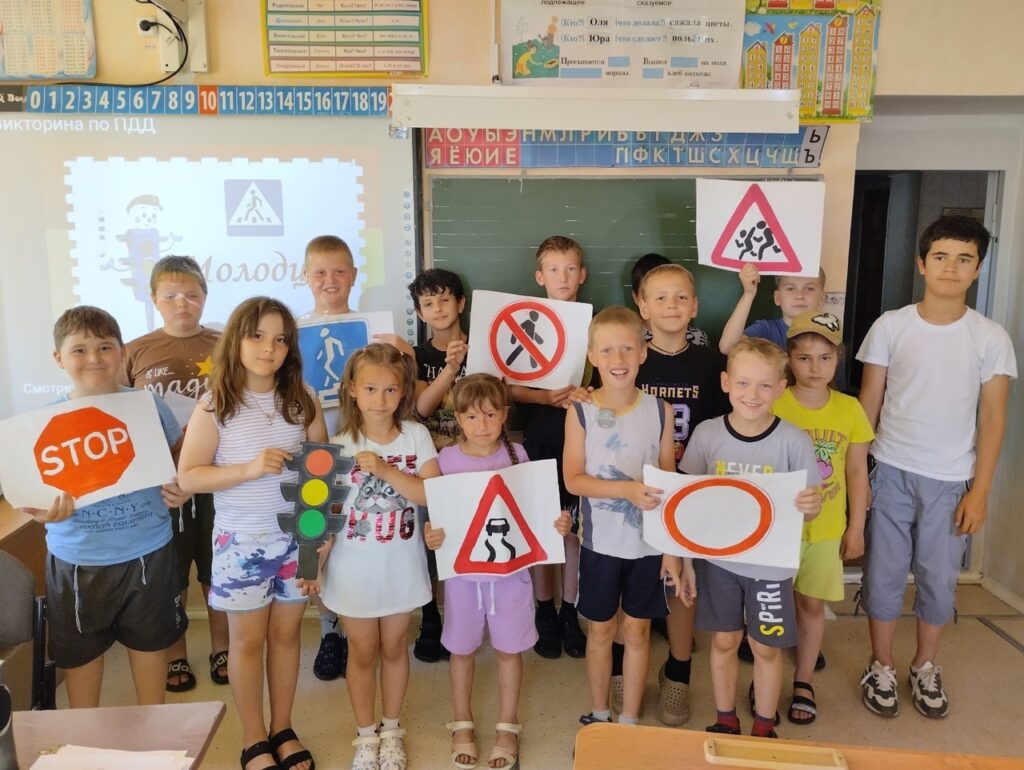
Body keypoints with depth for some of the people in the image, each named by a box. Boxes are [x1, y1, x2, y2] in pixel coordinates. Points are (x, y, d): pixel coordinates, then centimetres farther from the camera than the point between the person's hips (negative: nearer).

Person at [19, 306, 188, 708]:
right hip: (76, 558, 0)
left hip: (147, 551, 0)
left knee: (149, 640, 17)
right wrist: (44, 509, -27)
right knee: (80, 649, 18)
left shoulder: (149, 406, -6)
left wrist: (181, 488, -11)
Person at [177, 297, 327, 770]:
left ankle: (282, 729, 33)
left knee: (286, 633, 14)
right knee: (247, 640, 12)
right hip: (241, 540, -2)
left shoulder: (303, 402, -2)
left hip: (296, 538, 2)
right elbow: (188, 476, -8)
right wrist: (249, 469, -21)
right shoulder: (214, 406, -8)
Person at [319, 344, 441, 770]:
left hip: (401, 563, 1)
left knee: (394, 647, 18)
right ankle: (365, 735, 35)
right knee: (363, 652, 15)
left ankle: (391, 731, 38)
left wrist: (384, 470, -26)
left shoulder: (416, 435, -9)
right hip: (355, 566, -1)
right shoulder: (341, 445, -10)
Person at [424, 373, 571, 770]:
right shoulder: (446, 459, -8)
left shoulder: (516, 455, -5)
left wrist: (557, 524, -17)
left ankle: (507, 726, 34)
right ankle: (462, 725, 37)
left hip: (511, 568, 0)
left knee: (509, 648, 14)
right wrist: (429, 536, -24)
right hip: (462, 569, 0)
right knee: (462, 649, 15)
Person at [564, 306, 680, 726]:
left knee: (637, 631, 13)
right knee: (601, 629, 14)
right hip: (601, 542, -1)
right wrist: (628, 489, -27)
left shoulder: (659, 411, -4)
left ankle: (629, 720, 30)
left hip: (648, 542, 1)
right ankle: (598, 715, 34)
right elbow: (573, 479, -12)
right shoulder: (581, 411, -8)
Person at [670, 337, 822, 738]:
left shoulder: (793, 440, -13)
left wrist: (812, 505, -30)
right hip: (717, 558, 1)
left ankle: (764, 728, 36)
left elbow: (809, 508, -6)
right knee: (724, 641, 16)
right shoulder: (707, 434, -9)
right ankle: (725, 722, 37)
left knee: (766, 648, 12)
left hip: (770, 564, -1)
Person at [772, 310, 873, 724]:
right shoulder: (772, 406, -11)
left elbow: (857, 472, 5)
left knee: (812, 604, 14)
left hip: (826, 529, 2)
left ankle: (804, 681, 32)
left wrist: (856, 527, 5)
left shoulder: (850, 409, -2)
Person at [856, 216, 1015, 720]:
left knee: (939, 578, 11)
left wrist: (980, 491, -4)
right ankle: (881, 668, 26)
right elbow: (868, 402, 1)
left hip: (951, 479, 1)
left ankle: (924, 667, 33)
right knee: (884, 573, 7)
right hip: (891, 471, 0)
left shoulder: (991, 338, -3)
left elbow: (992, 419, 0)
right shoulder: (890, 326, -4)